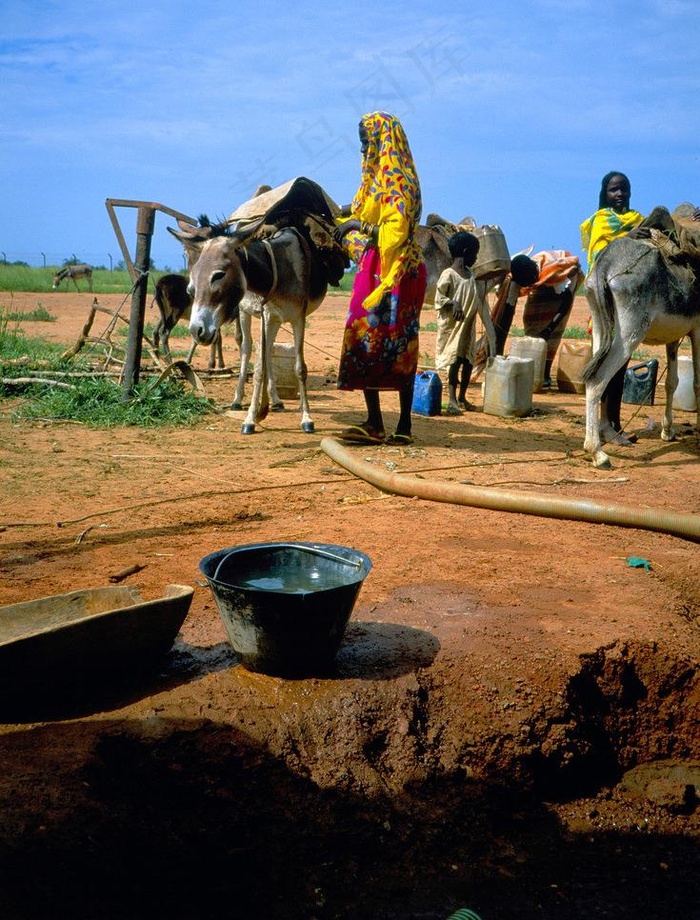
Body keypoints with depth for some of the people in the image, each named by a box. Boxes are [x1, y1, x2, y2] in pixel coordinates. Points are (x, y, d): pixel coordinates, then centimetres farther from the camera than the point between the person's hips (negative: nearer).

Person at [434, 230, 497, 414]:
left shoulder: (471, 275, 11)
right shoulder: (448, 275, -11)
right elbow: (439, 298, -12)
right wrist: (453, 303, -27)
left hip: (469, 325, 7)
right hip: (453, 325, -7)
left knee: (468, 360, 8)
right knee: (455, 359, -10)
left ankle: (462, 398, 19)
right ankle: (452, 400, -6)